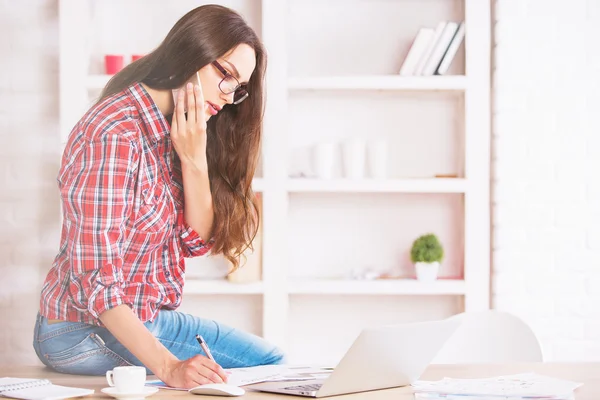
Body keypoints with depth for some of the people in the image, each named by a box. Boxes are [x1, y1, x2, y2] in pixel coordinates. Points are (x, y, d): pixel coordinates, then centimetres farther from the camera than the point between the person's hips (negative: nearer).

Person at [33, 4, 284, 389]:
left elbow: (197, 241, 1)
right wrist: (169, 368, -36)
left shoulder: (174, 133, 4)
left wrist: (194, 161, -14)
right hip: (88, 330, -9)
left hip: (148, 316, 9)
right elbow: (97, 282, -29)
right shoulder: (113, 134, -25)